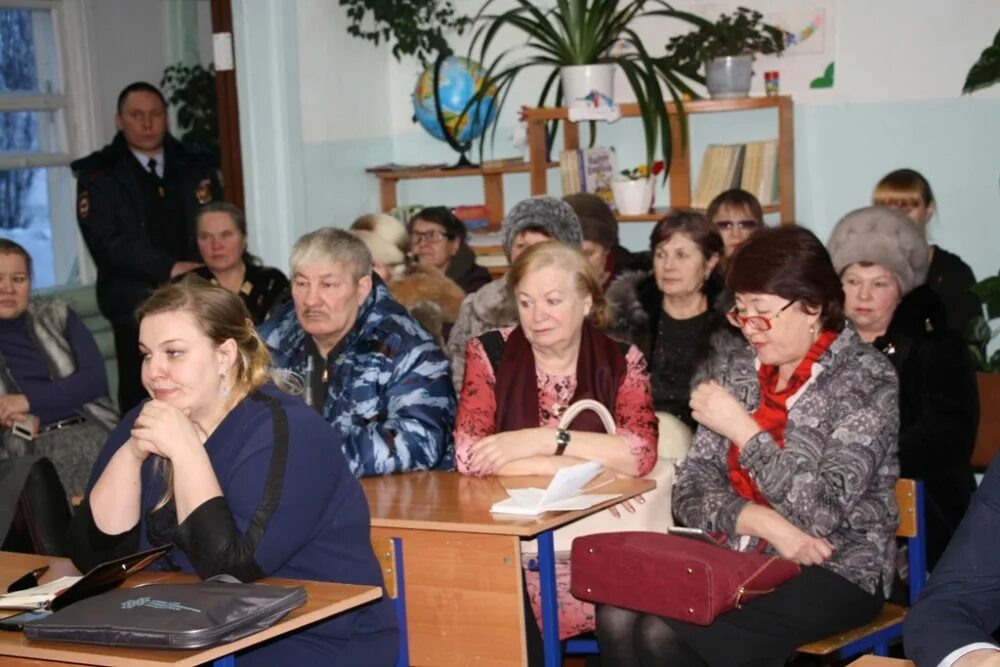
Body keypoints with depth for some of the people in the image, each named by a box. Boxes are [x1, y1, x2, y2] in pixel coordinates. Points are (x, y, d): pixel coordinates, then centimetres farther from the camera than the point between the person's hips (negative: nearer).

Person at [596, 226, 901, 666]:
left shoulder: (865, 380, -8)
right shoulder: (739, 368, 9)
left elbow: (823, 511, -18)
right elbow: (692, 489, 4)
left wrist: (741, 428, -16)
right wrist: (763, 522, -14)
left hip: (835, 574, -5)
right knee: (617, 617, -23)